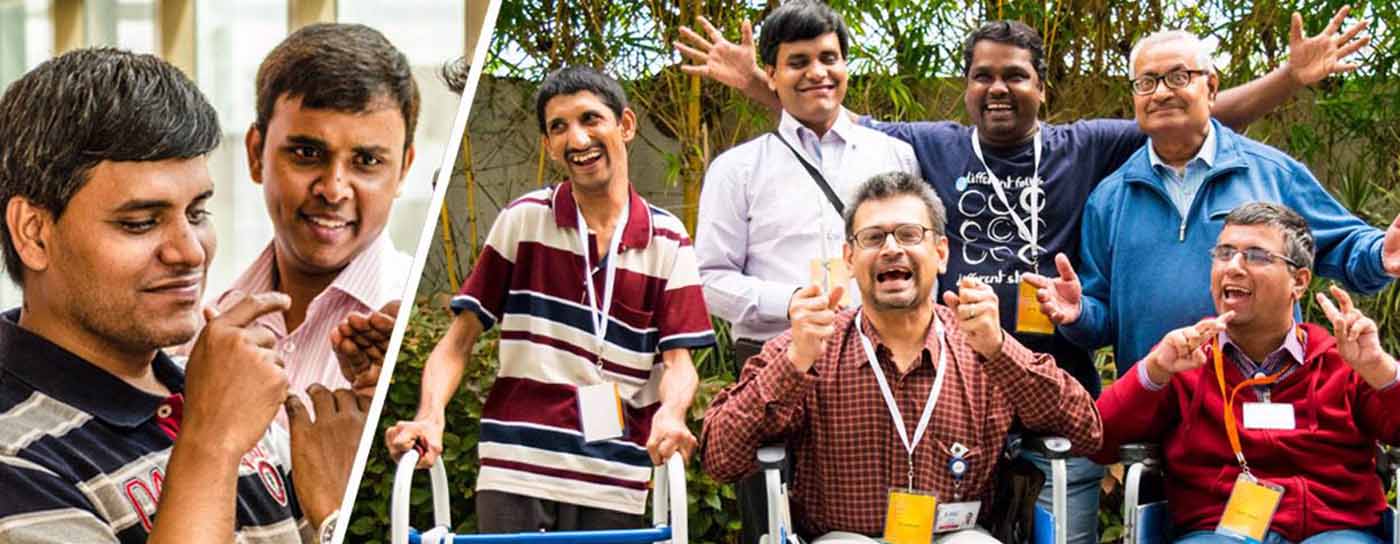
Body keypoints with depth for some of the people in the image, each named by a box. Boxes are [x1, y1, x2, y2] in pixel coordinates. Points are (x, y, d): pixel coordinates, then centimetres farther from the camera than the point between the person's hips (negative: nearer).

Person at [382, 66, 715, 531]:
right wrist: (429, 416, -13)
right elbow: (460, 339, 4)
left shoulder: (667, 241, 5)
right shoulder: (523, 220, 3)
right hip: (516, 473, -1)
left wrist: (669, 414, -22)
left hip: (614, 482, 1)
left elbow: (677, 359, 1)